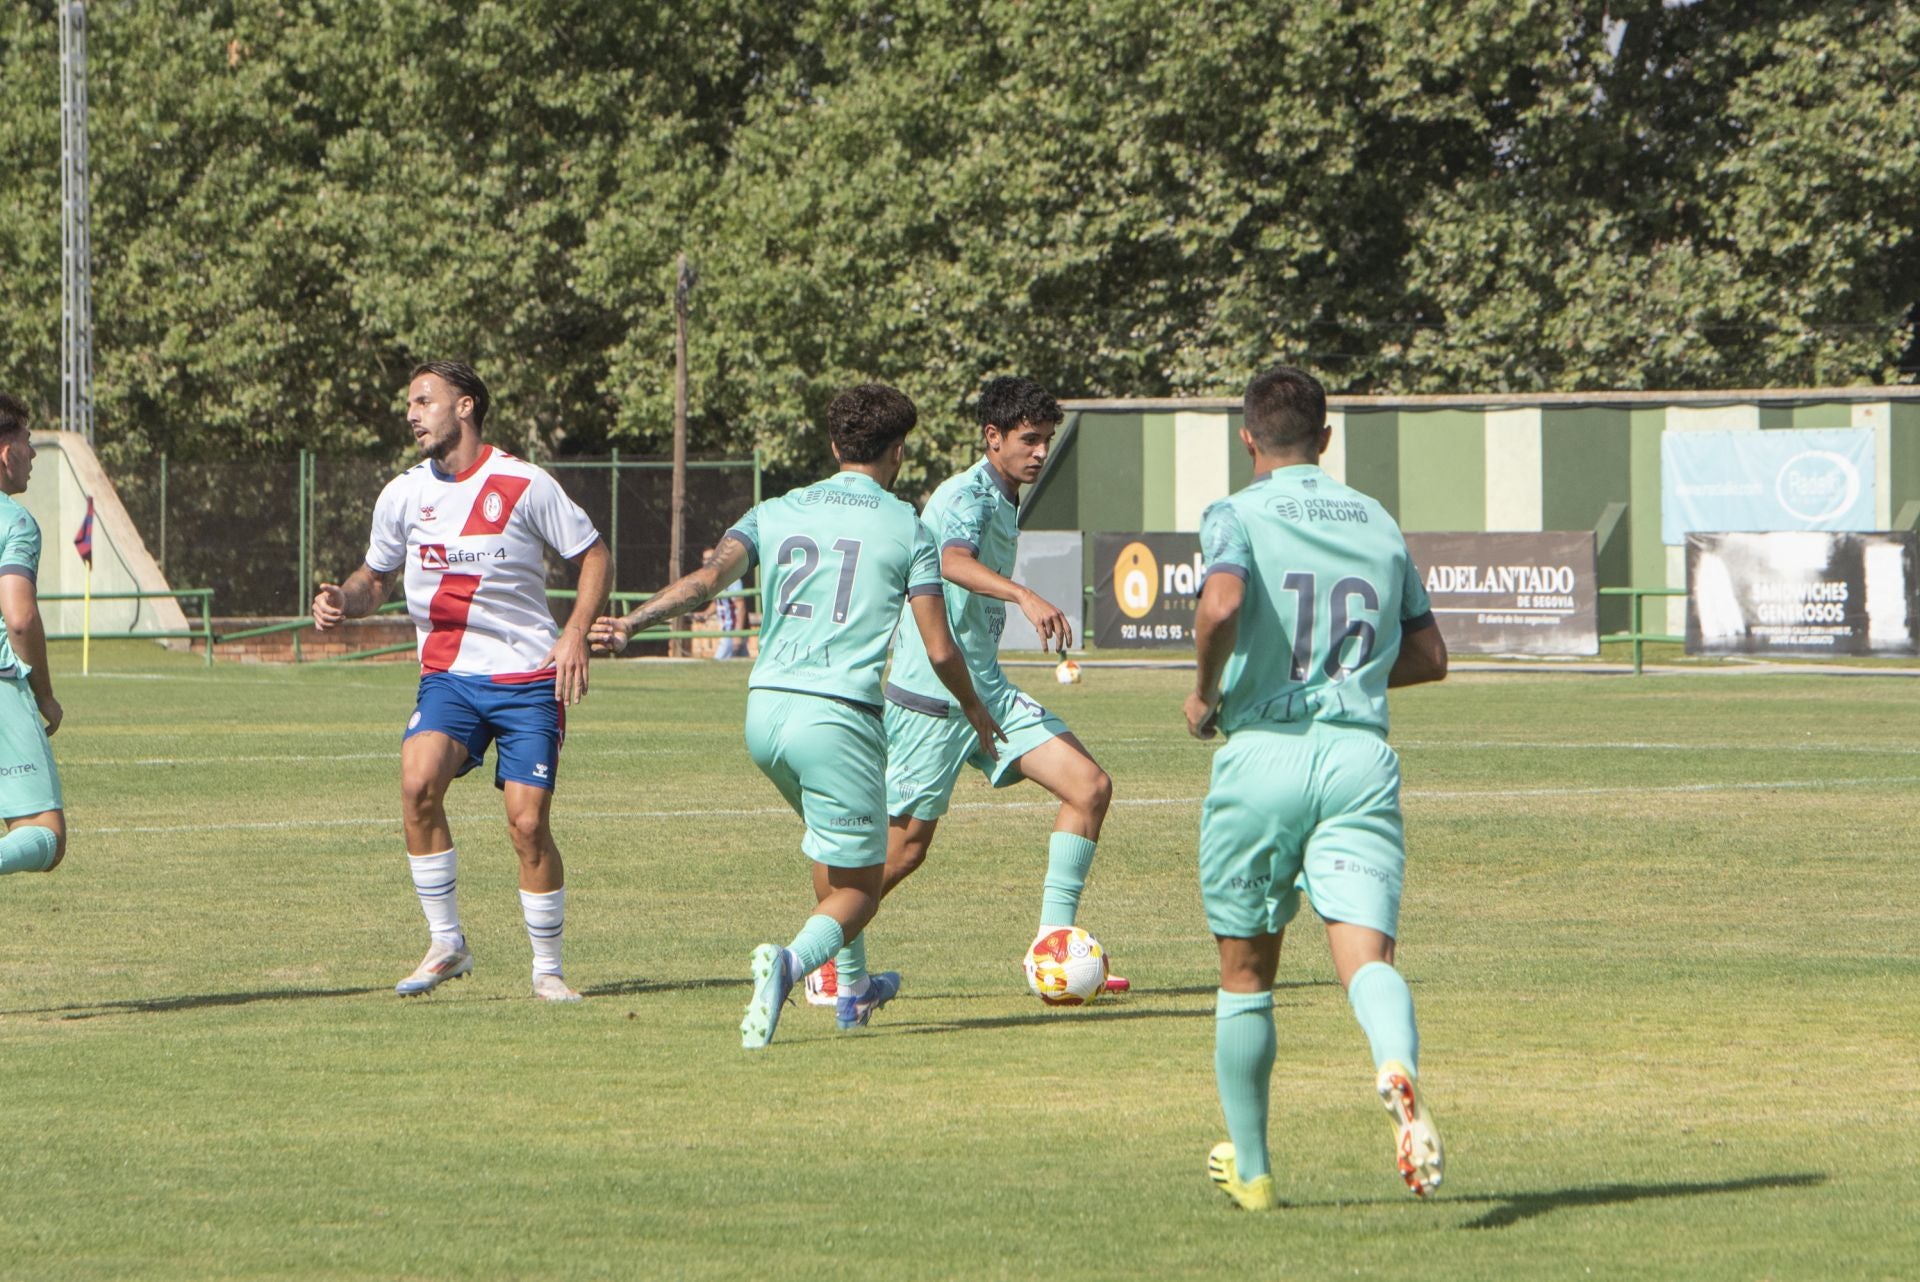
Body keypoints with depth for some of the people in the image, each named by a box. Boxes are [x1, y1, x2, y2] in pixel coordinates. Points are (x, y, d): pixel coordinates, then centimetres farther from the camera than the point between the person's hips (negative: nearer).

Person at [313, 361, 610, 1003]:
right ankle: (446, 944, -11)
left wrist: (574, 634, -10)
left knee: (527, 823, -9)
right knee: (417, 781, -24)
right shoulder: (404, 494, 6)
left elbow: (592, 554, 3)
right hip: (448, 677, 3)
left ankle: (548, 968, 11)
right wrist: (343, 600, -3)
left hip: (527, 679, -3)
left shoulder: (524, 485, -6)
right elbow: (376, 576, 20)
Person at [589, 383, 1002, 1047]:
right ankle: (789, 961, -28)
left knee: (833, 843, 31)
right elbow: (939, 650, -1)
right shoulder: (906, 529, 2)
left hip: (764, 709, 5)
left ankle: (853, 989, 37)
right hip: (838, 715, -5)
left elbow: (707, 579, -6)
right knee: (857, 888, 2)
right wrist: (975, 711, 16)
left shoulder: (776, 512, 11)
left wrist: (630, 624, -12)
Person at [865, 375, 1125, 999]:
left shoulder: (1004, 502, 15)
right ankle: (839, 963, 20)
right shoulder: (967, 495, -15)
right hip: (929, 696, -9)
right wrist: (1026, 597, -53)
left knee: (1090, 787, -6)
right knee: (904, 847, -1)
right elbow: (952, 561, -38)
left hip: (988, 691, 9)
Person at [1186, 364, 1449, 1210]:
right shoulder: (1379, 523, 14)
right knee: (1366, 954, -10)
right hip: (1360, 757, 2)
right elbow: (1429, 656, 19)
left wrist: (1205, 693, -5)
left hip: (1263, 753, -2)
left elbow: (1222, 603, -22)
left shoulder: (1239, 516, -1)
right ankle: (1399, 1066, -44)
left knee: (1246, 973, 13)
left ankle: (1249, 1166, 23)